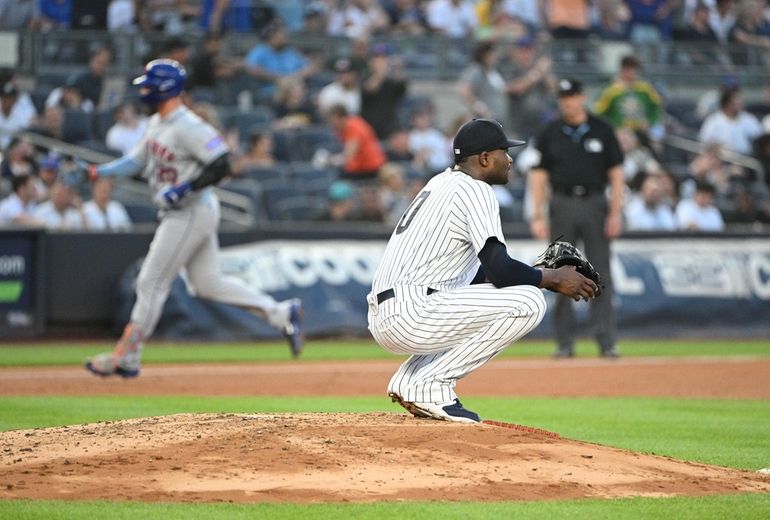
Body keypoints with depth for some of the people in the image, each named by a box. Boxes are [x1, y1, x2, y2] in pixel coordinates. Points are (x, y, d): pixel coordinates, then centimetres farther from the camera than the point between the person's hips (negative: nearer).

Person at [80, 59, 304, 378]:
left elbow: (221, 165, -24)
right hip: (177, 213, 10)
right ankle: (280, 313, 14)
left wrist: (182, 190, -27)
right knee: (208, 284, 12)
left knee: (151, 283, -4)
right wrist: (96, 171, 6)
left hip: (192, 212, -10)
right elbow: (138, 160, 18)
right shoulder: (156, 124, 11)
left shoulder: (188, 127, -20)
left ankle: (126, 357, 3)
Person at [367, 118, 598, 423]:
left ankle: (409, 382, 14)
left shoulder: (442, 183, 23)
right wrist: (553, 278, -1)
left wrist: (538, 275, 17)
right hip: (412, 314, -10)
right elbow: (500, 270, -16)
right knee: (528, 302, -12)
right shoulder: (474, 190, -7)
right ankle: (431, 386, -11)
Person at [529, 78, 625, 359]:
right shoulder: (549, 133, 6)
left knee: (600, 274, -3)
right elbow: (539, 175, 5)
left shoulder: (602, 130, 4)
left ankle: (606, 342, -3)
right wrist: (538, 216, -3)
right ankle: (565, 343, 7)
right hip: (562, 206, 1)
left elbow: (616, 172, 3)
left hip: (594, 203, -1)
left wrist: (616, 212, -5)